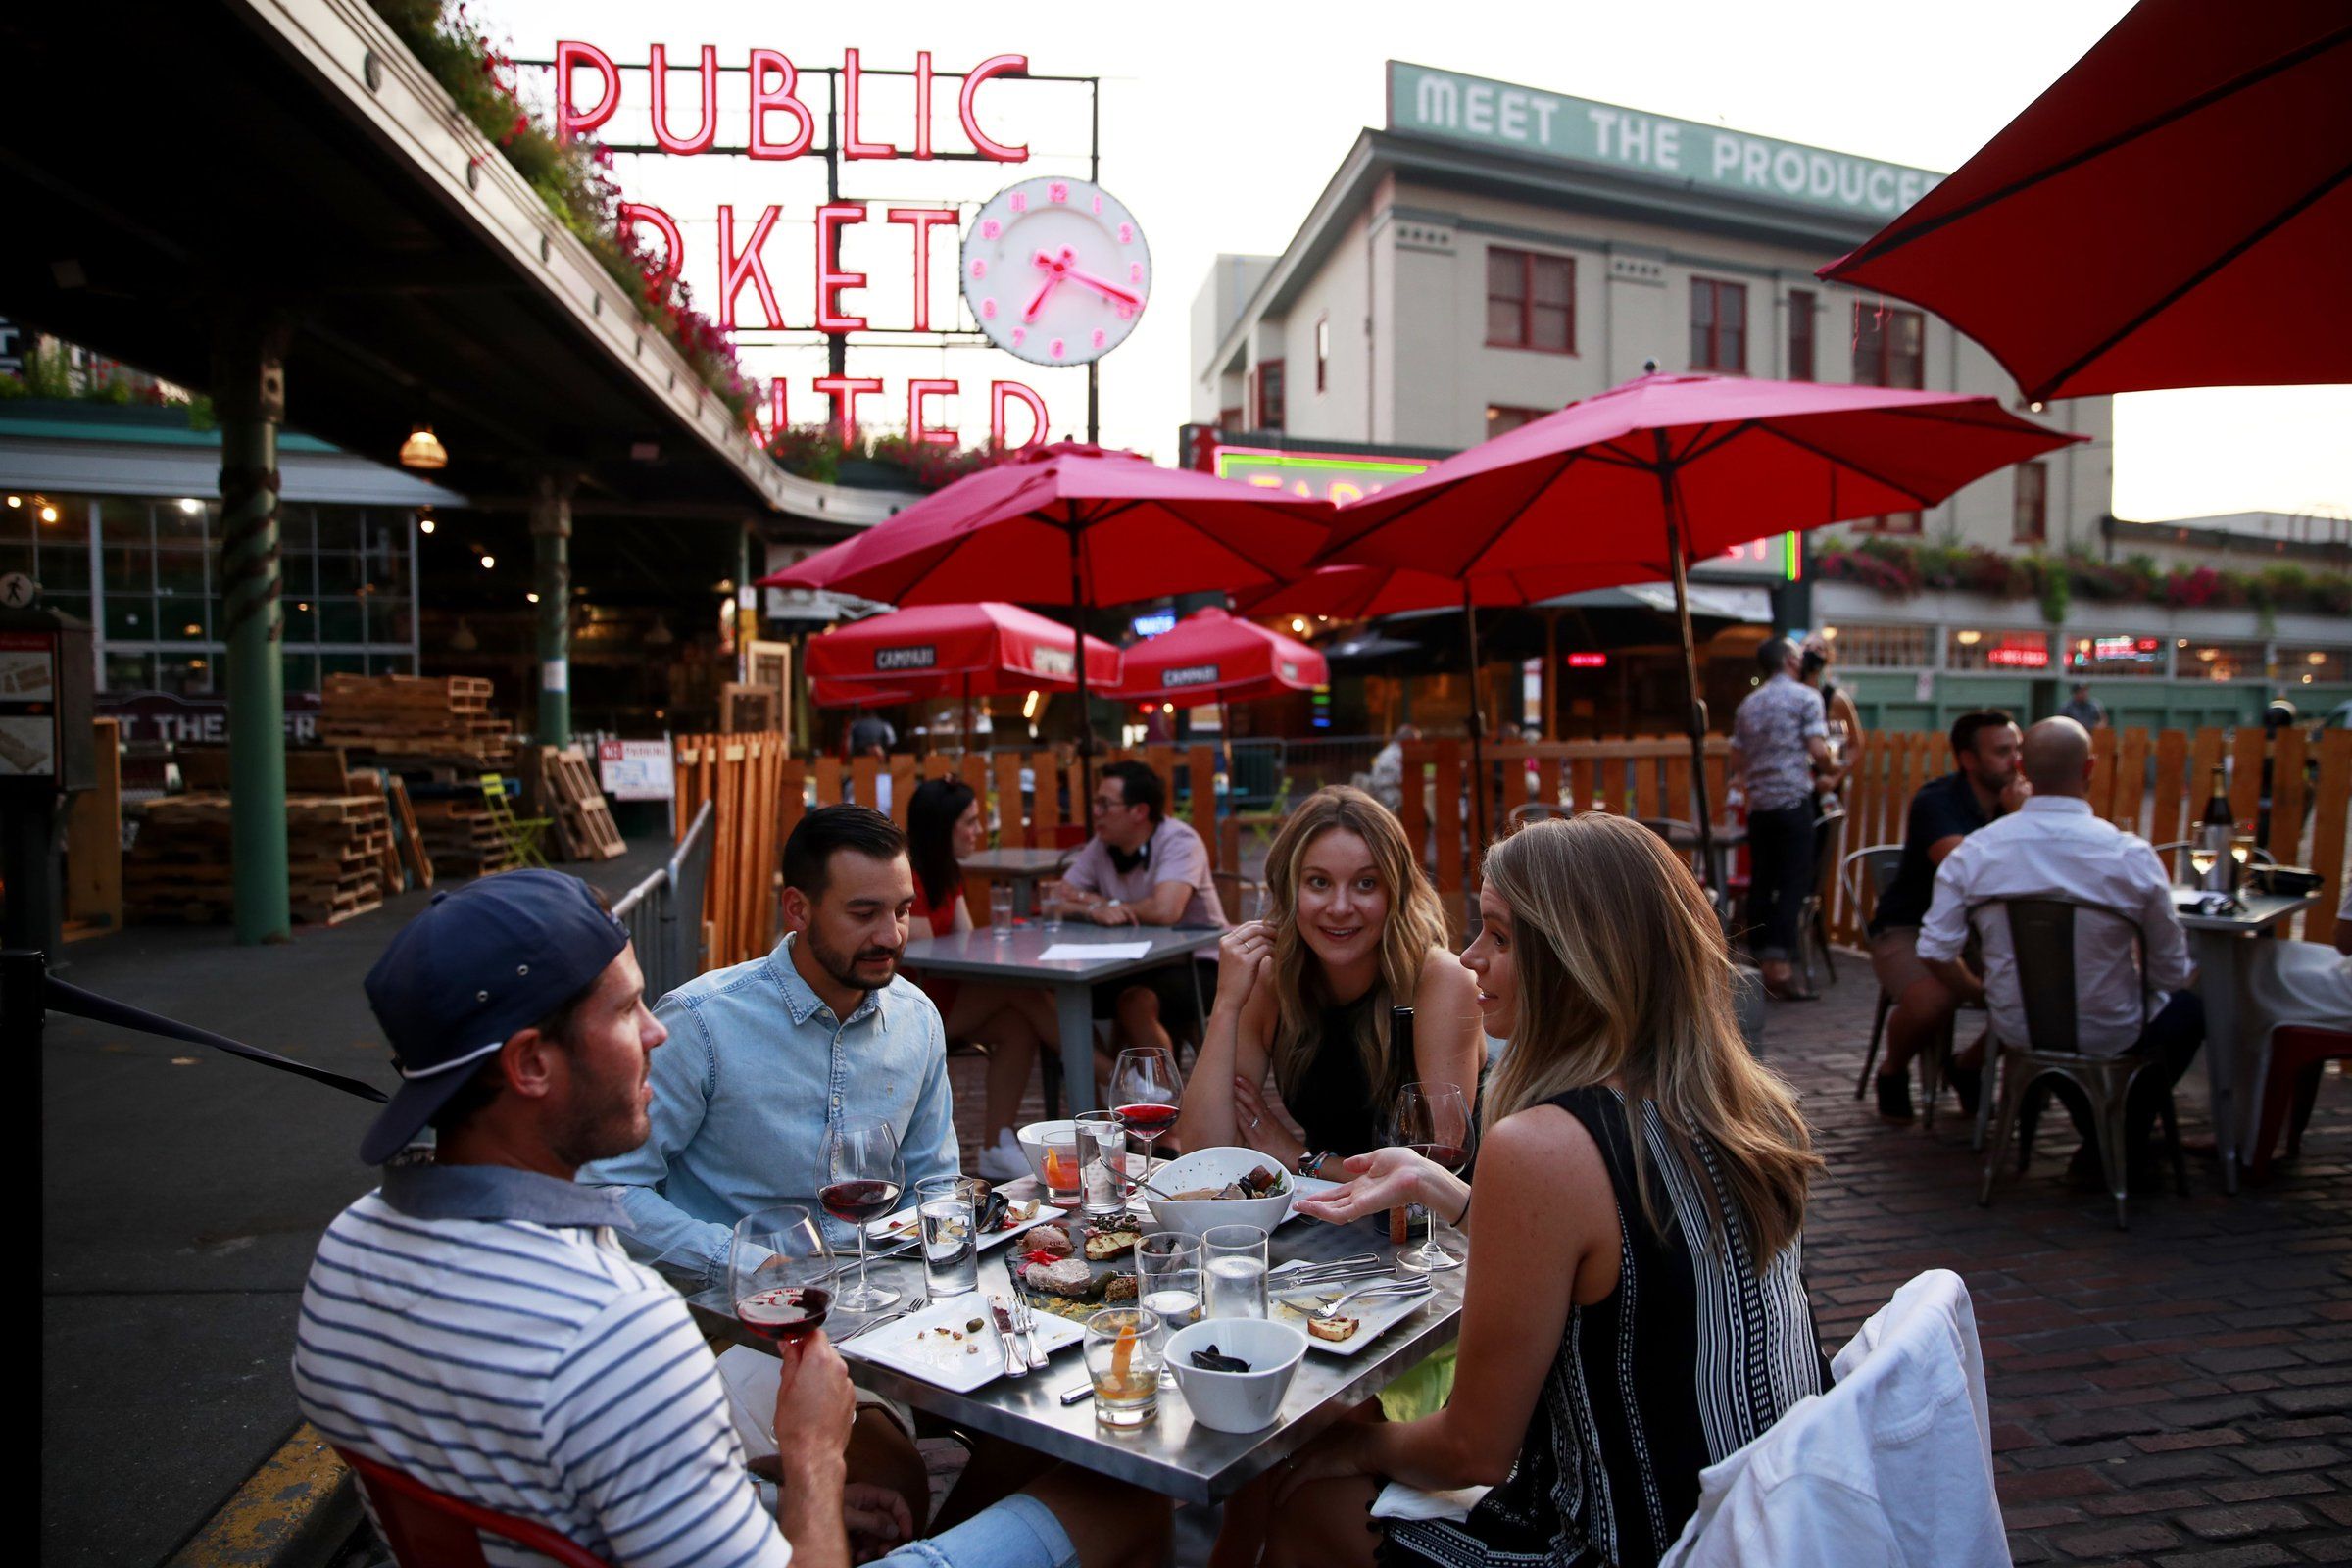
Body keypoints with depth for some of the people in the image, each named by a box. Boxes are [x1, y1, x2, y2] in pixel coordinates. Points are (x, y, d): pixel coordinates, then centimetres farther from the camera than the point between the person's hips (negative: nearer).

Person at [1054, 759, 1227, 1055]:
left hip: (1195, 964, -7)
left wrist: (1099, 902, -15)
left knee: (1134, 1004, -32)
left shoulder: (1179, 841, -18)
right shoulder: (1101, 846, 1)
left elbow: (1165, 910, -32)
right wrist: (1095, 909, -23)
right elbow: (1058, 900, 0)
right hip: (1136, 964, 7)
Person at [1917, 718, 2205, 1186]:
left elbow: (1935, 952, -11)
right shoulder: (2131, 855, -18)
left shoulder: (1975, 850, -13)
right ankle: (2117, 1144, 28)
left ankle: (2098, 1138, 44)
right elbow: (2172, 971, -8)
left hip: (2017, 1027, 2)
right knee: (2187, 1007, 30)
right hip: (2109, 1035, -2)